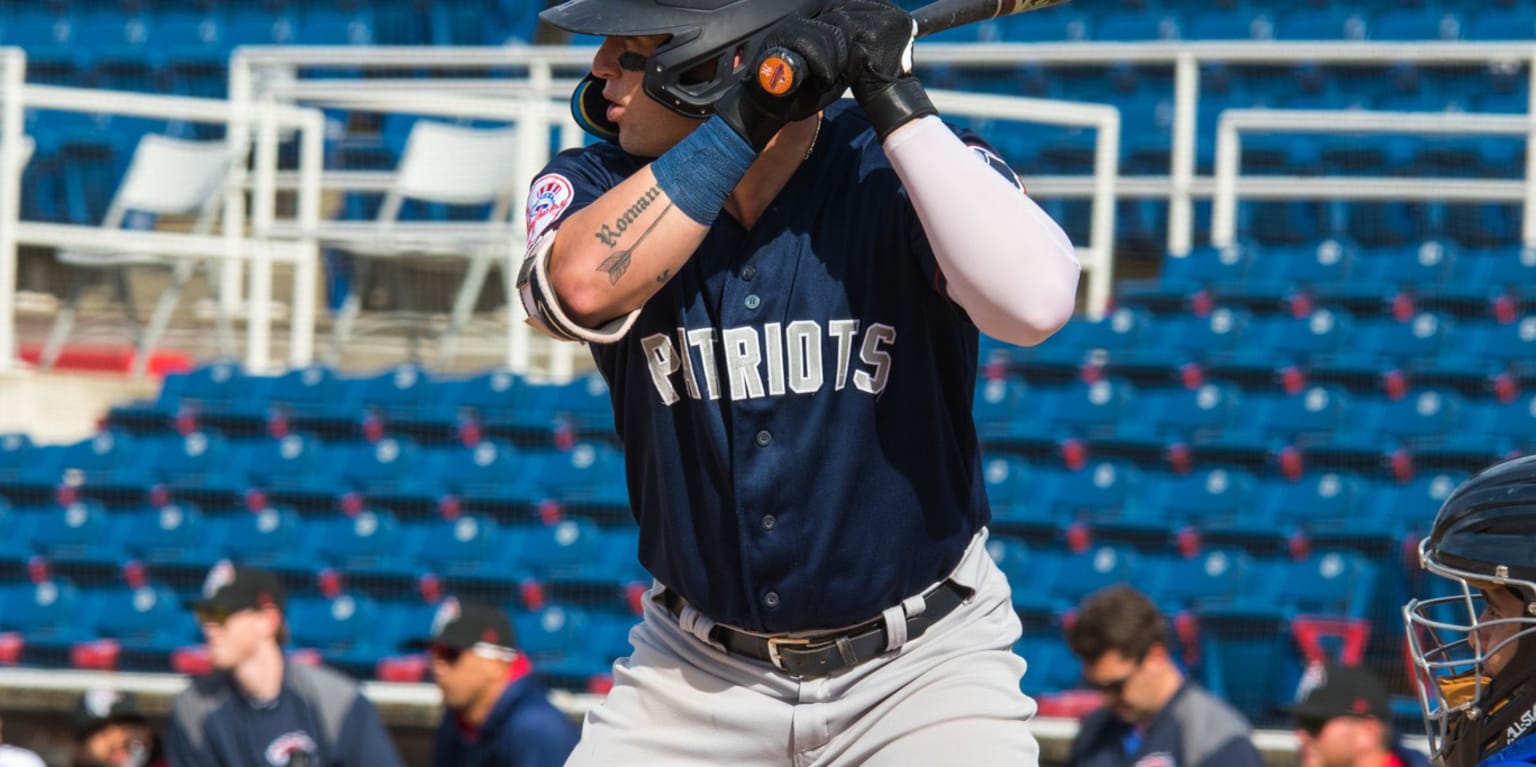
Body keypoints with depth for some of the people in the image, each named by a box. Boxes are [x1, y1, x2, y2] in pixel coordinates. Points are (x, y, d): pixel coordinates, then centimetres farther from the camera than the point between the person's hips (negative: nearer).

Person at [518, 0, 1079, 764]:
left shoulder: (901, 166, -12)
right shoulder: (594, 184, -6)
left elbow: (1034, 302, -32)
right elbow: (583, 288, -29)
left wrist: (894, 102, -26)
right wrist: (739, 120, -27)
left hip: (919, 669, -2)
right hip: (699, 671, 3)